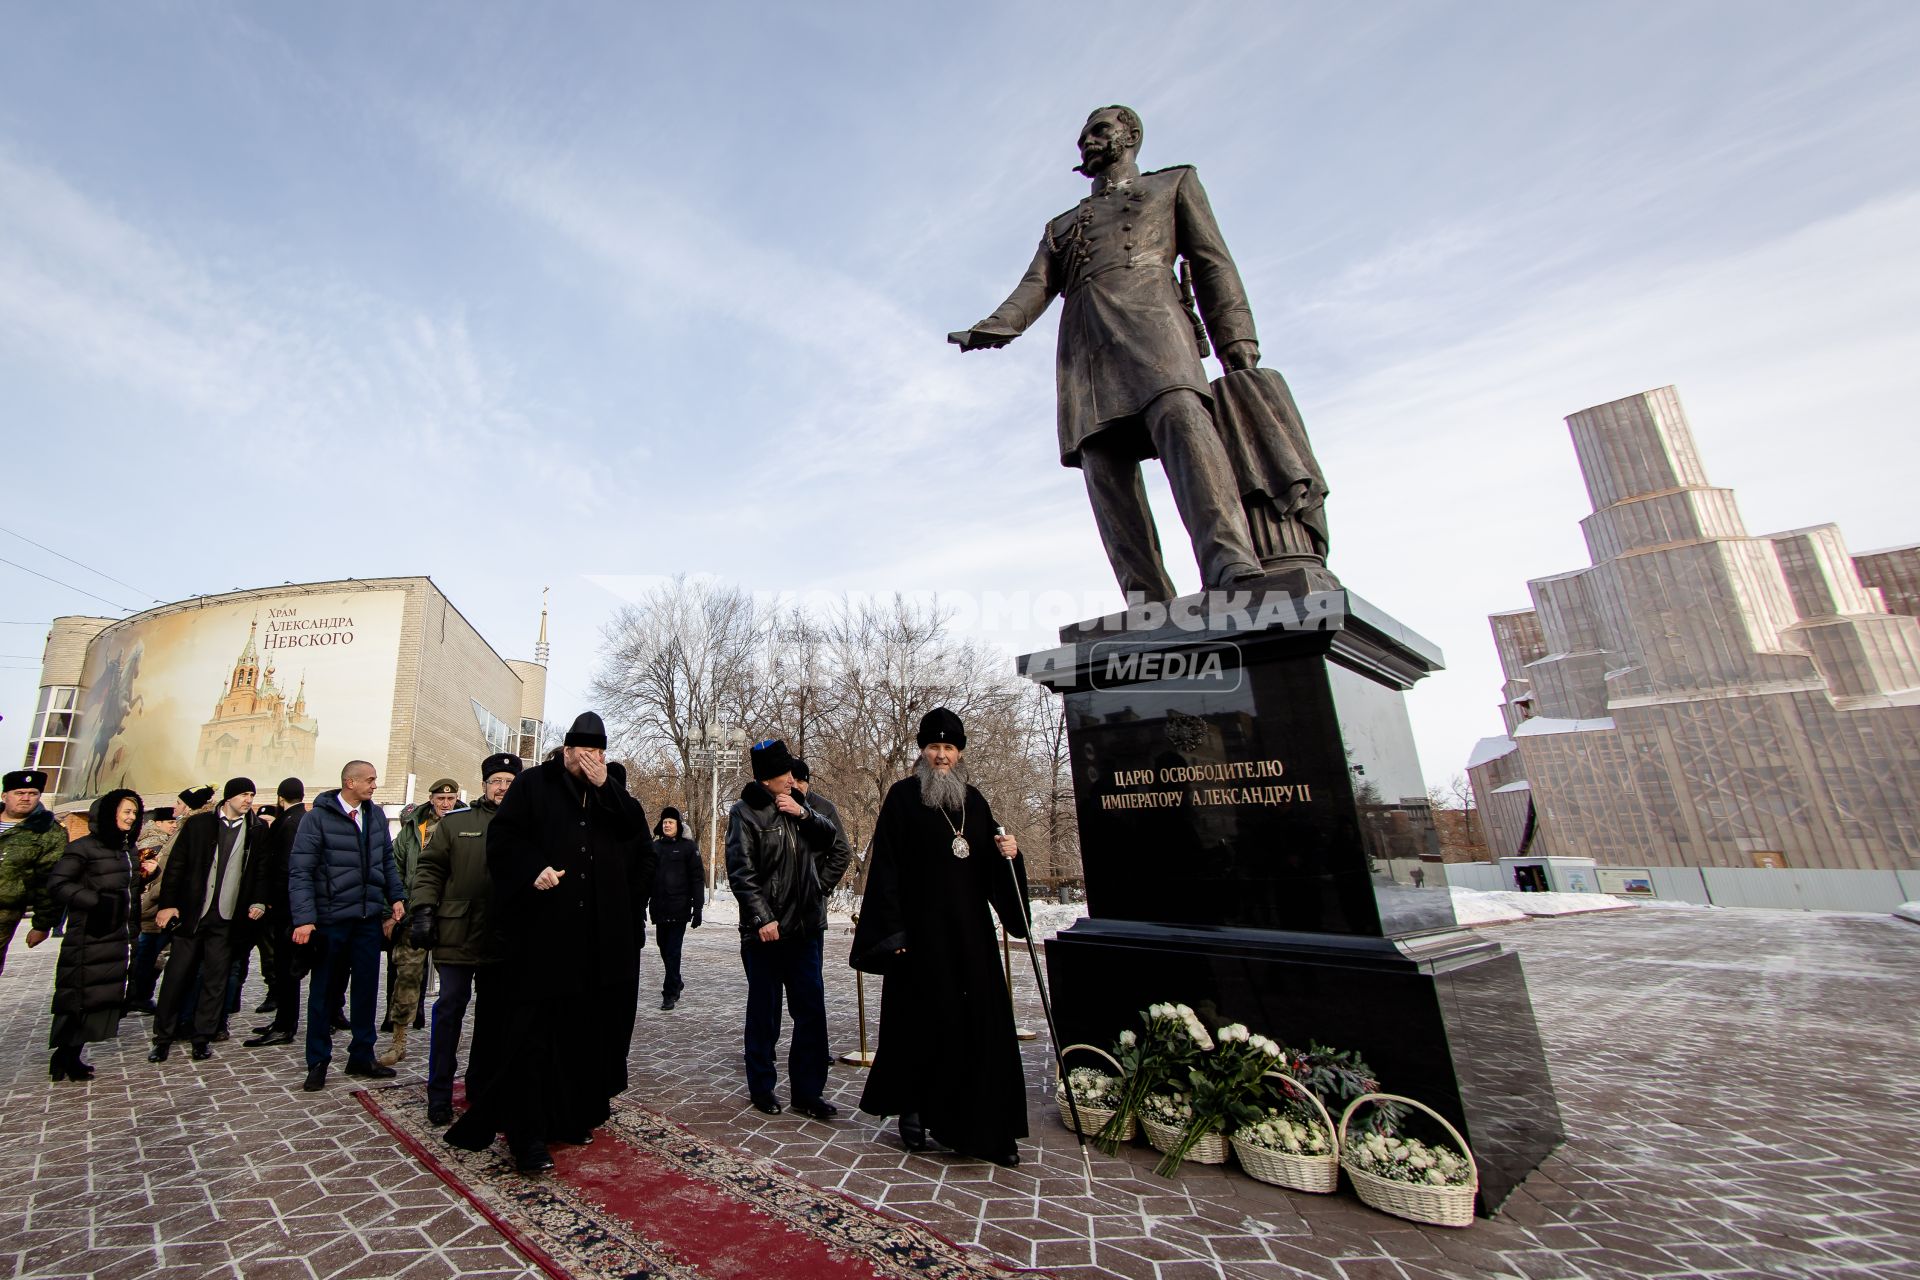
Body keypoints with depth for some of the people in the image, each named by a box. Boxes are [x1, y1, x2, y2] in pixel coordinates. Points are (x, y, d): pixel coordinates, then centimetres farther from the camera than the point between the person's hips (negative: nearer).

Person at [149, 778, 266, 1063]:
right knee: (176, 976, 5)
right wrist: (168, 903, -4)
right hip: (190, 913, 0)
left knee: (215, 980, 6)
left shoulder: (257, 830, 4)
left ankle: (203, 1038, 16)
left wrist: (258, 901, -4)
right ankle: (163, 1038, 20)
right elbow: (176, 865, 3)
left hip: (226, 918, 0)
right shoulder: (198, 824, 2)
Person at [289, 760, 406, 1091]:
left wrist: (396, 896, 2)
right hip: (330, 918, -4)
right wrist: (304, 918, -19)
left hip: (368, 917, 4)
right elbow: (300, 870, -13)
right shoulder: (318, 817, -10)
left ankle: (361, 1056, 24)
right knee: (322, 989, 10)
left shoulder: (376, 814, 5)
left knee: (367, 987, 11)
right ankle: (318, 1062, 24)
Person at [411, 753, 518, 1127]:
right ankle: (439, 1094, 15)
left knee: (493, 1011, 12)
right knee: (450, 1007, 1)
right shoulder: (455, 822, 3)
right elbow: (430, 867, 4)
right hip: (458, 934, -1)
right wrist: (423, 909, -7)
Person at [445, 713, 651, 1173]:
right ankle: (528, 1135, 9)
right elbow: (502, 838, -1)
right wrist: (533, 870, -18)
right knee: (533, 1031, -1)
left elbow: (639, 838, -3)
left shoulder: (613, 794, 12)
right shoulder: (533, 785, 4)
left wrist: (604, 787, -11)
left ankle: (574, 1115, 26)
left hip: (602, 937, 3)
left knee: (588, 1028, 11)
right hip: (543, 933, -3)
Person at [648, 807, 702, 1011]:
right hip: (659, 909, 5)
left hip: (679, 909, -4)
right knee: (664, 949, 13)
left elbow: (697, 879, -4)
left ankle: (670, 993, 5)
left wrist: (697, 908, -9)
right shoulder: (655, 847, 9)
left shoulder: (688, 847, -2)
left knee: (673, 951, -3)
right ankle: (676, 983, 32)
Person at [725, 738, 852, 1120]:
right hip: (766, 930, -4)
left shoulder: (798, 807, 10)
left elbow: (838, 848, 6)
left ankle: (808, 1091, 18)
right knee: (764, 1012, 10)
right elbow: (741, 871, -11)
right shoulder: (746, 812, -5)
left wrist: (805, 814, -7)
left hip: (806, 927, 5)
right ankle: (761, 1088, 27)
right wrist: (762, 918, -17)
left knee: (811, 1010, 7)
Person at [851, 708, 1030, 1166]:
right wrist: (891, 931, -14)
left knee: (980, 1024, 6)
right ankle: (912, 1113, 26)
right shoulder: (902, 796, -4)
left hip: (970, 931, 4)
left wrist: (1008, 852, -8)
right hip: (920, 930, -4)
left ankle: (984, 1127, 18)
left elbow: (988, 865, 15)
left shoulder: (973, 799, 9)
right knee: (920, 1023, 6)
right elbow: (885, 866, -8)